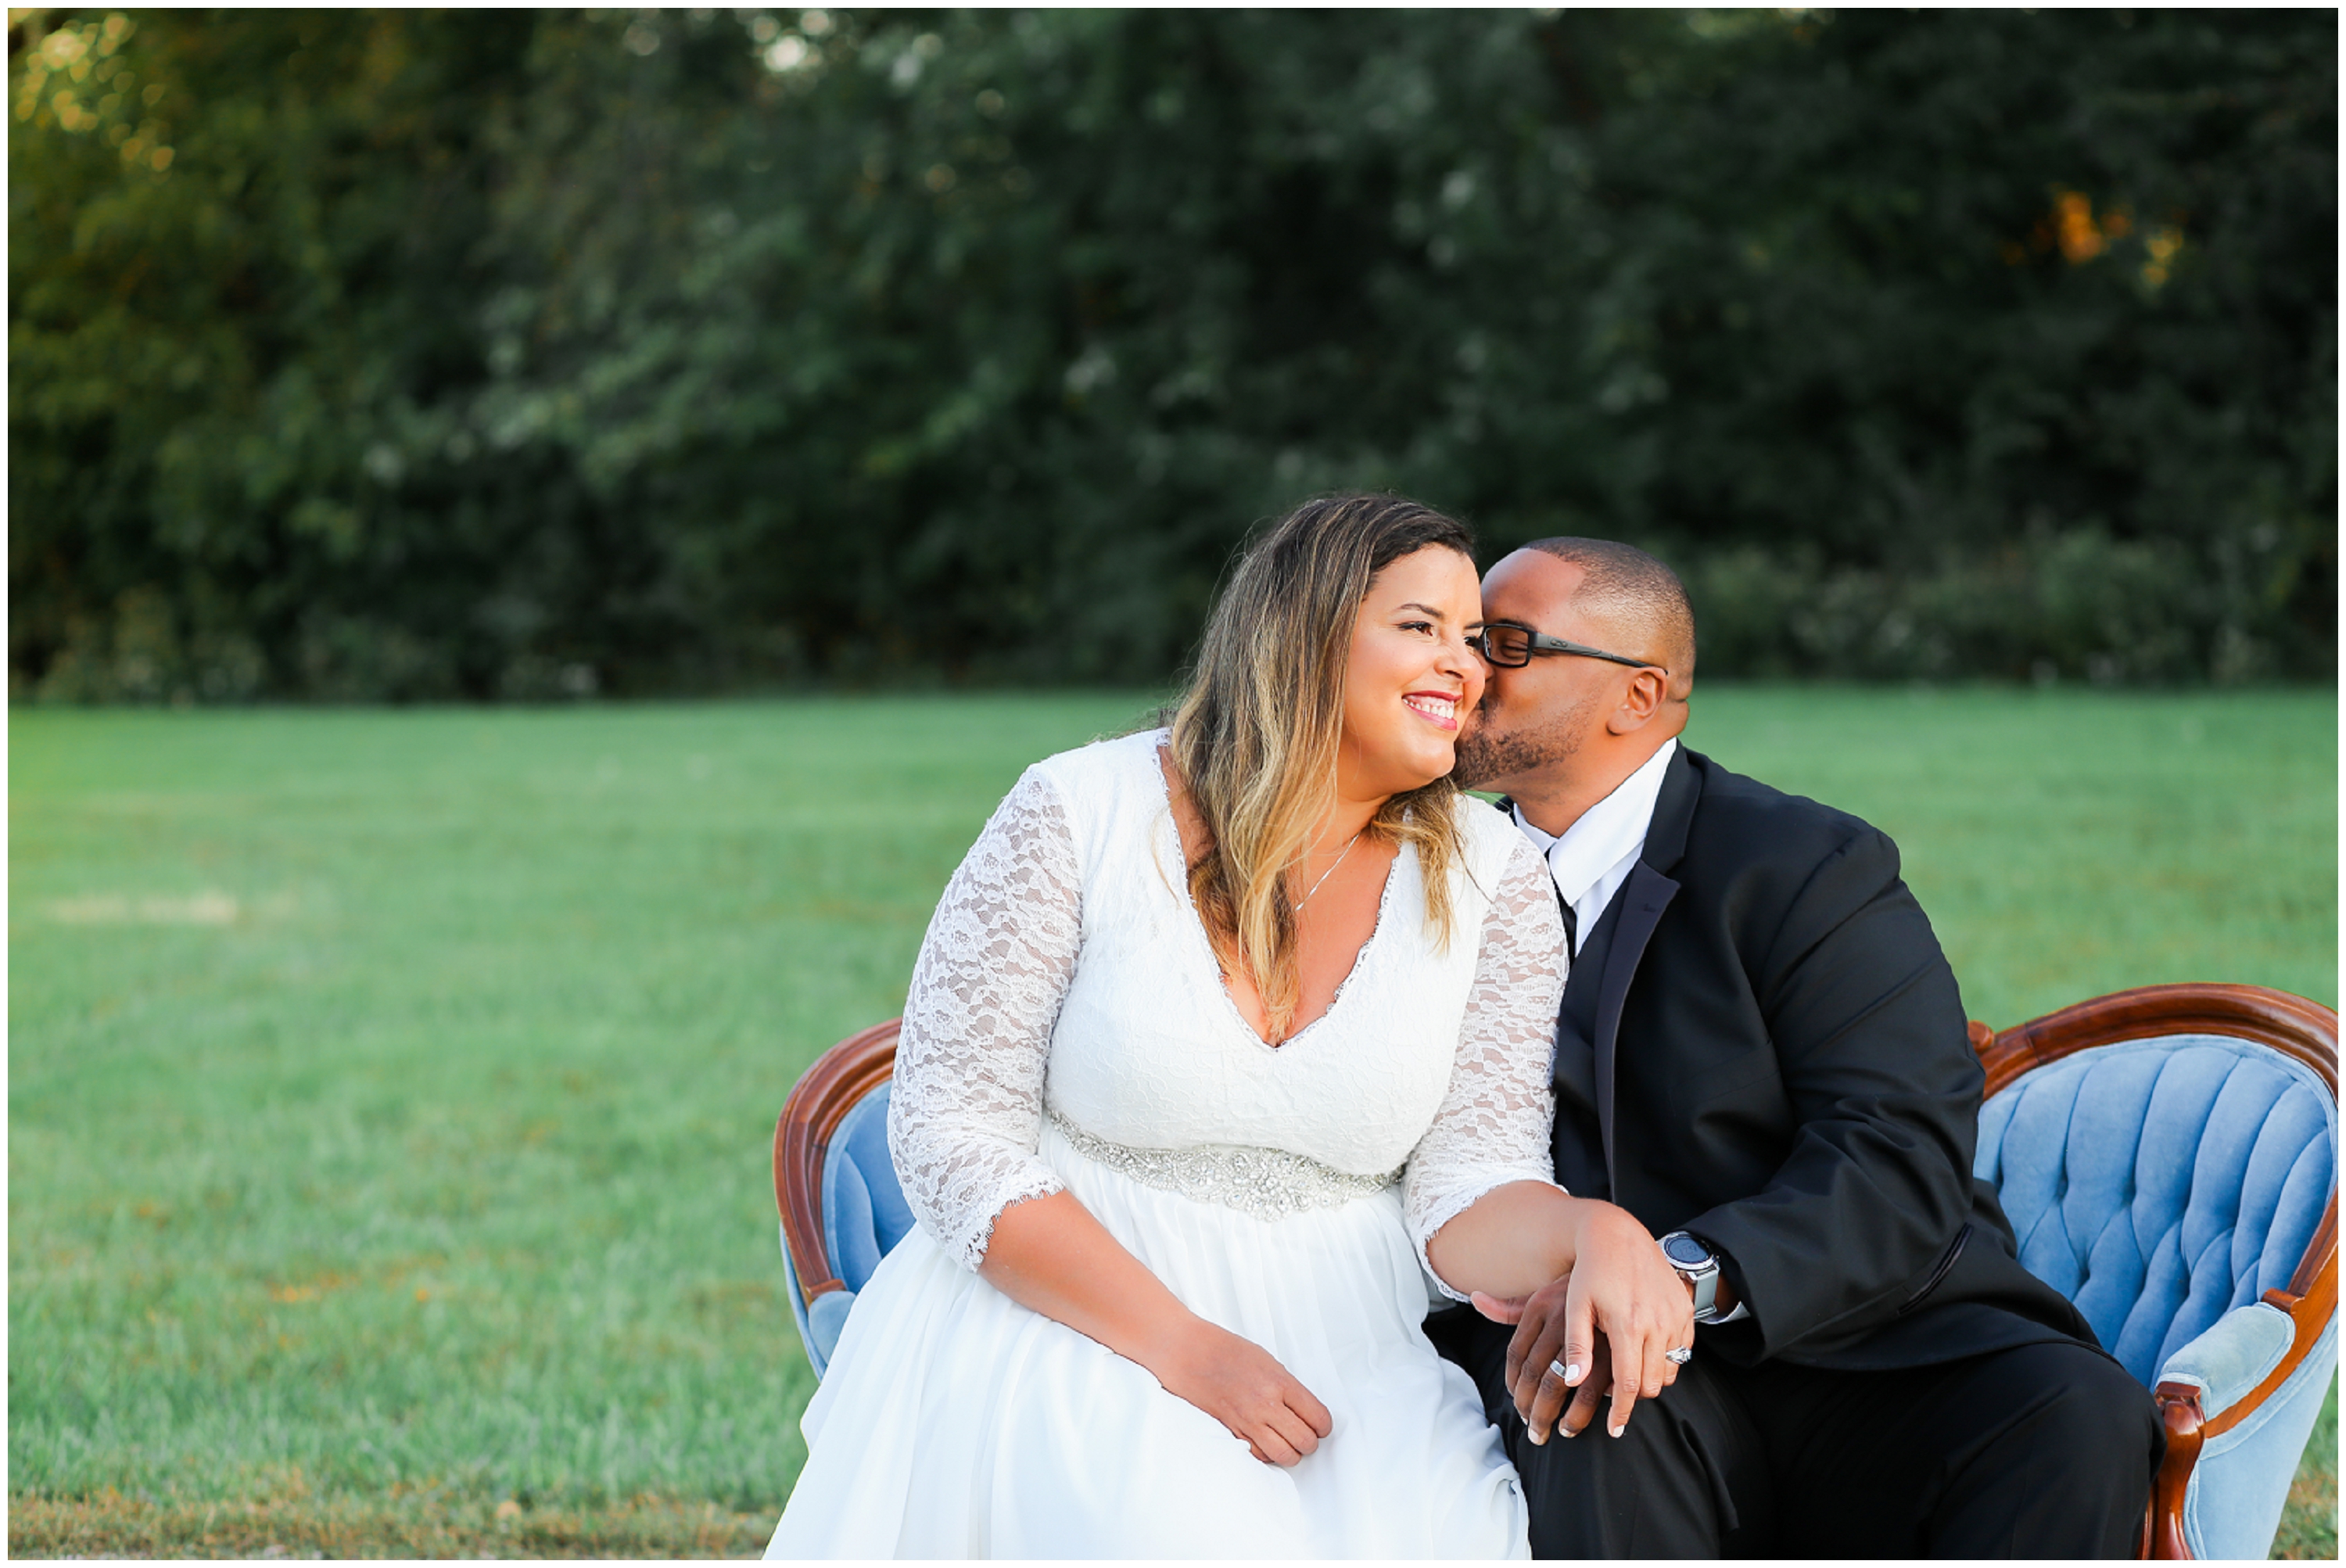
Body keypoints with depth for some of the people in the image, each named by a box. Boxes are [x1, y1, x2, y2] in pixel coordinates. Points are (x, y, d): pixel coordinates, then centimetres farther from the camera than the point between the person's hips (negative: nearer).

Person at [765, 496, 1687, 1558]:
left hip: (1344, 1356, 3)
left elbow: (1466, 1196, -1)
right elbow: (952, 1130, -7)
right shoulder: (1081, 814, -6)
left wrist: (1592, 1233, -27)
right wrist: (1183, 1348, -17)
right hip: (1074, 1320, -3)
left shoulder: (1492, 882, 3)